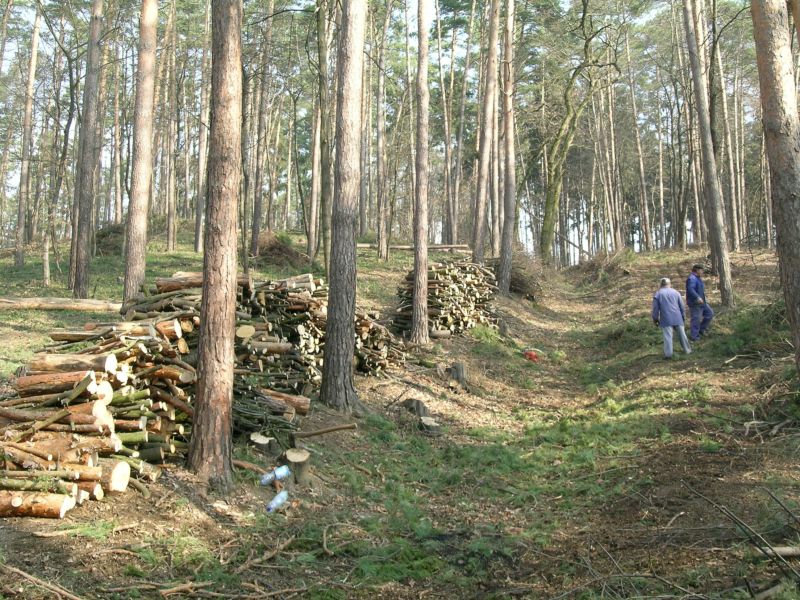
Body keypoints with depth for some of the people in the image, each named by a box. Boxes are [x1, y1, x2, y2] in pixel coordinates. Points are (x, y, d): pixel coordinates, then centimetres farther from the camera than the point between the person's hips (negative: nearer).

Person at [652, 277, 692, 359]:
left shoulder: (658, 294, -1)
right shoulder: (676, 292, 7)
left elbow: (655, 308, 1)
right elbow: (682, 305, 10)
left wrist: (655, 318, 11)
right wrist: (684, 316, 22)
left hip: (666, 319, -3)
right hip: (677, 318, 3)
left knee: (668, 336, -2)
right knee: (682, 334, 13)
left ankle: (668, 354, -4)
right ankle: (687, 350, 23)